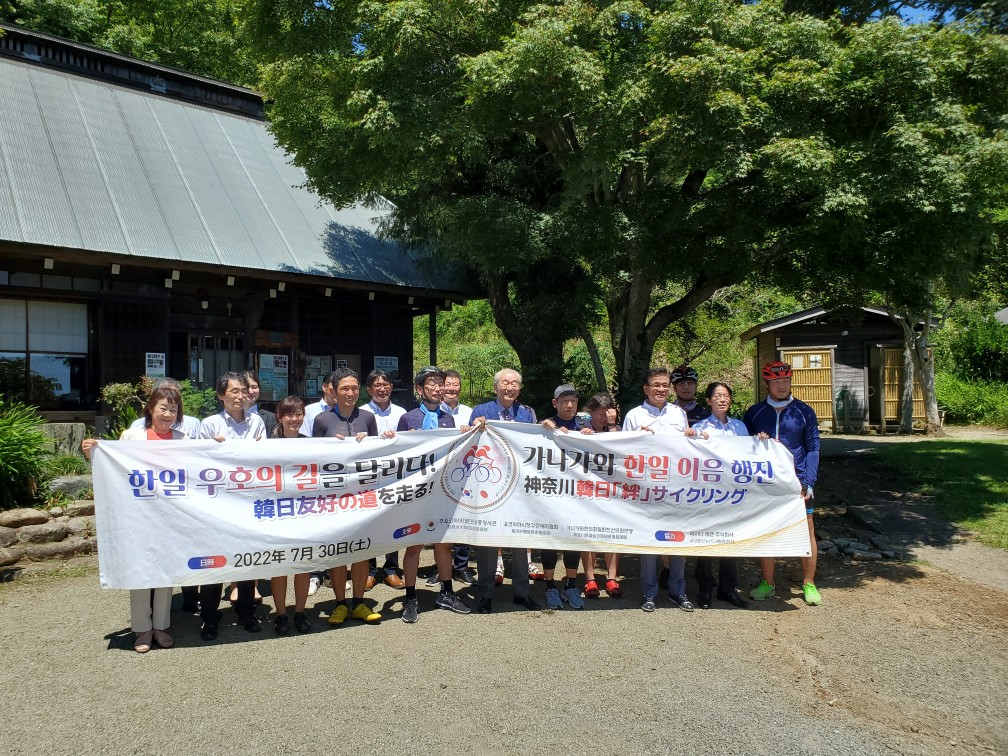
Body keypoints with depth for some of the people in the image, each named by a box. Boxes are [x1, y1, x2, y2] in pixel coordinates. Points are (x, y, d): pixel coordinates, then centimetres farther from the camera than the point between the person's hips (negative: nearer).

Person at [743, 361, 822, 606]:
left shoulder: (804, 412, 3)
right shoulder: (754, 413, 6)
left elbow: (812, 449, 1)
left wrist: (807, 481, -10)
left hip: (798, 482, -1)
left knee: (806, 530, 2)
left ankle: (809, 584, 16)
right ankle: (767, 583, 18)